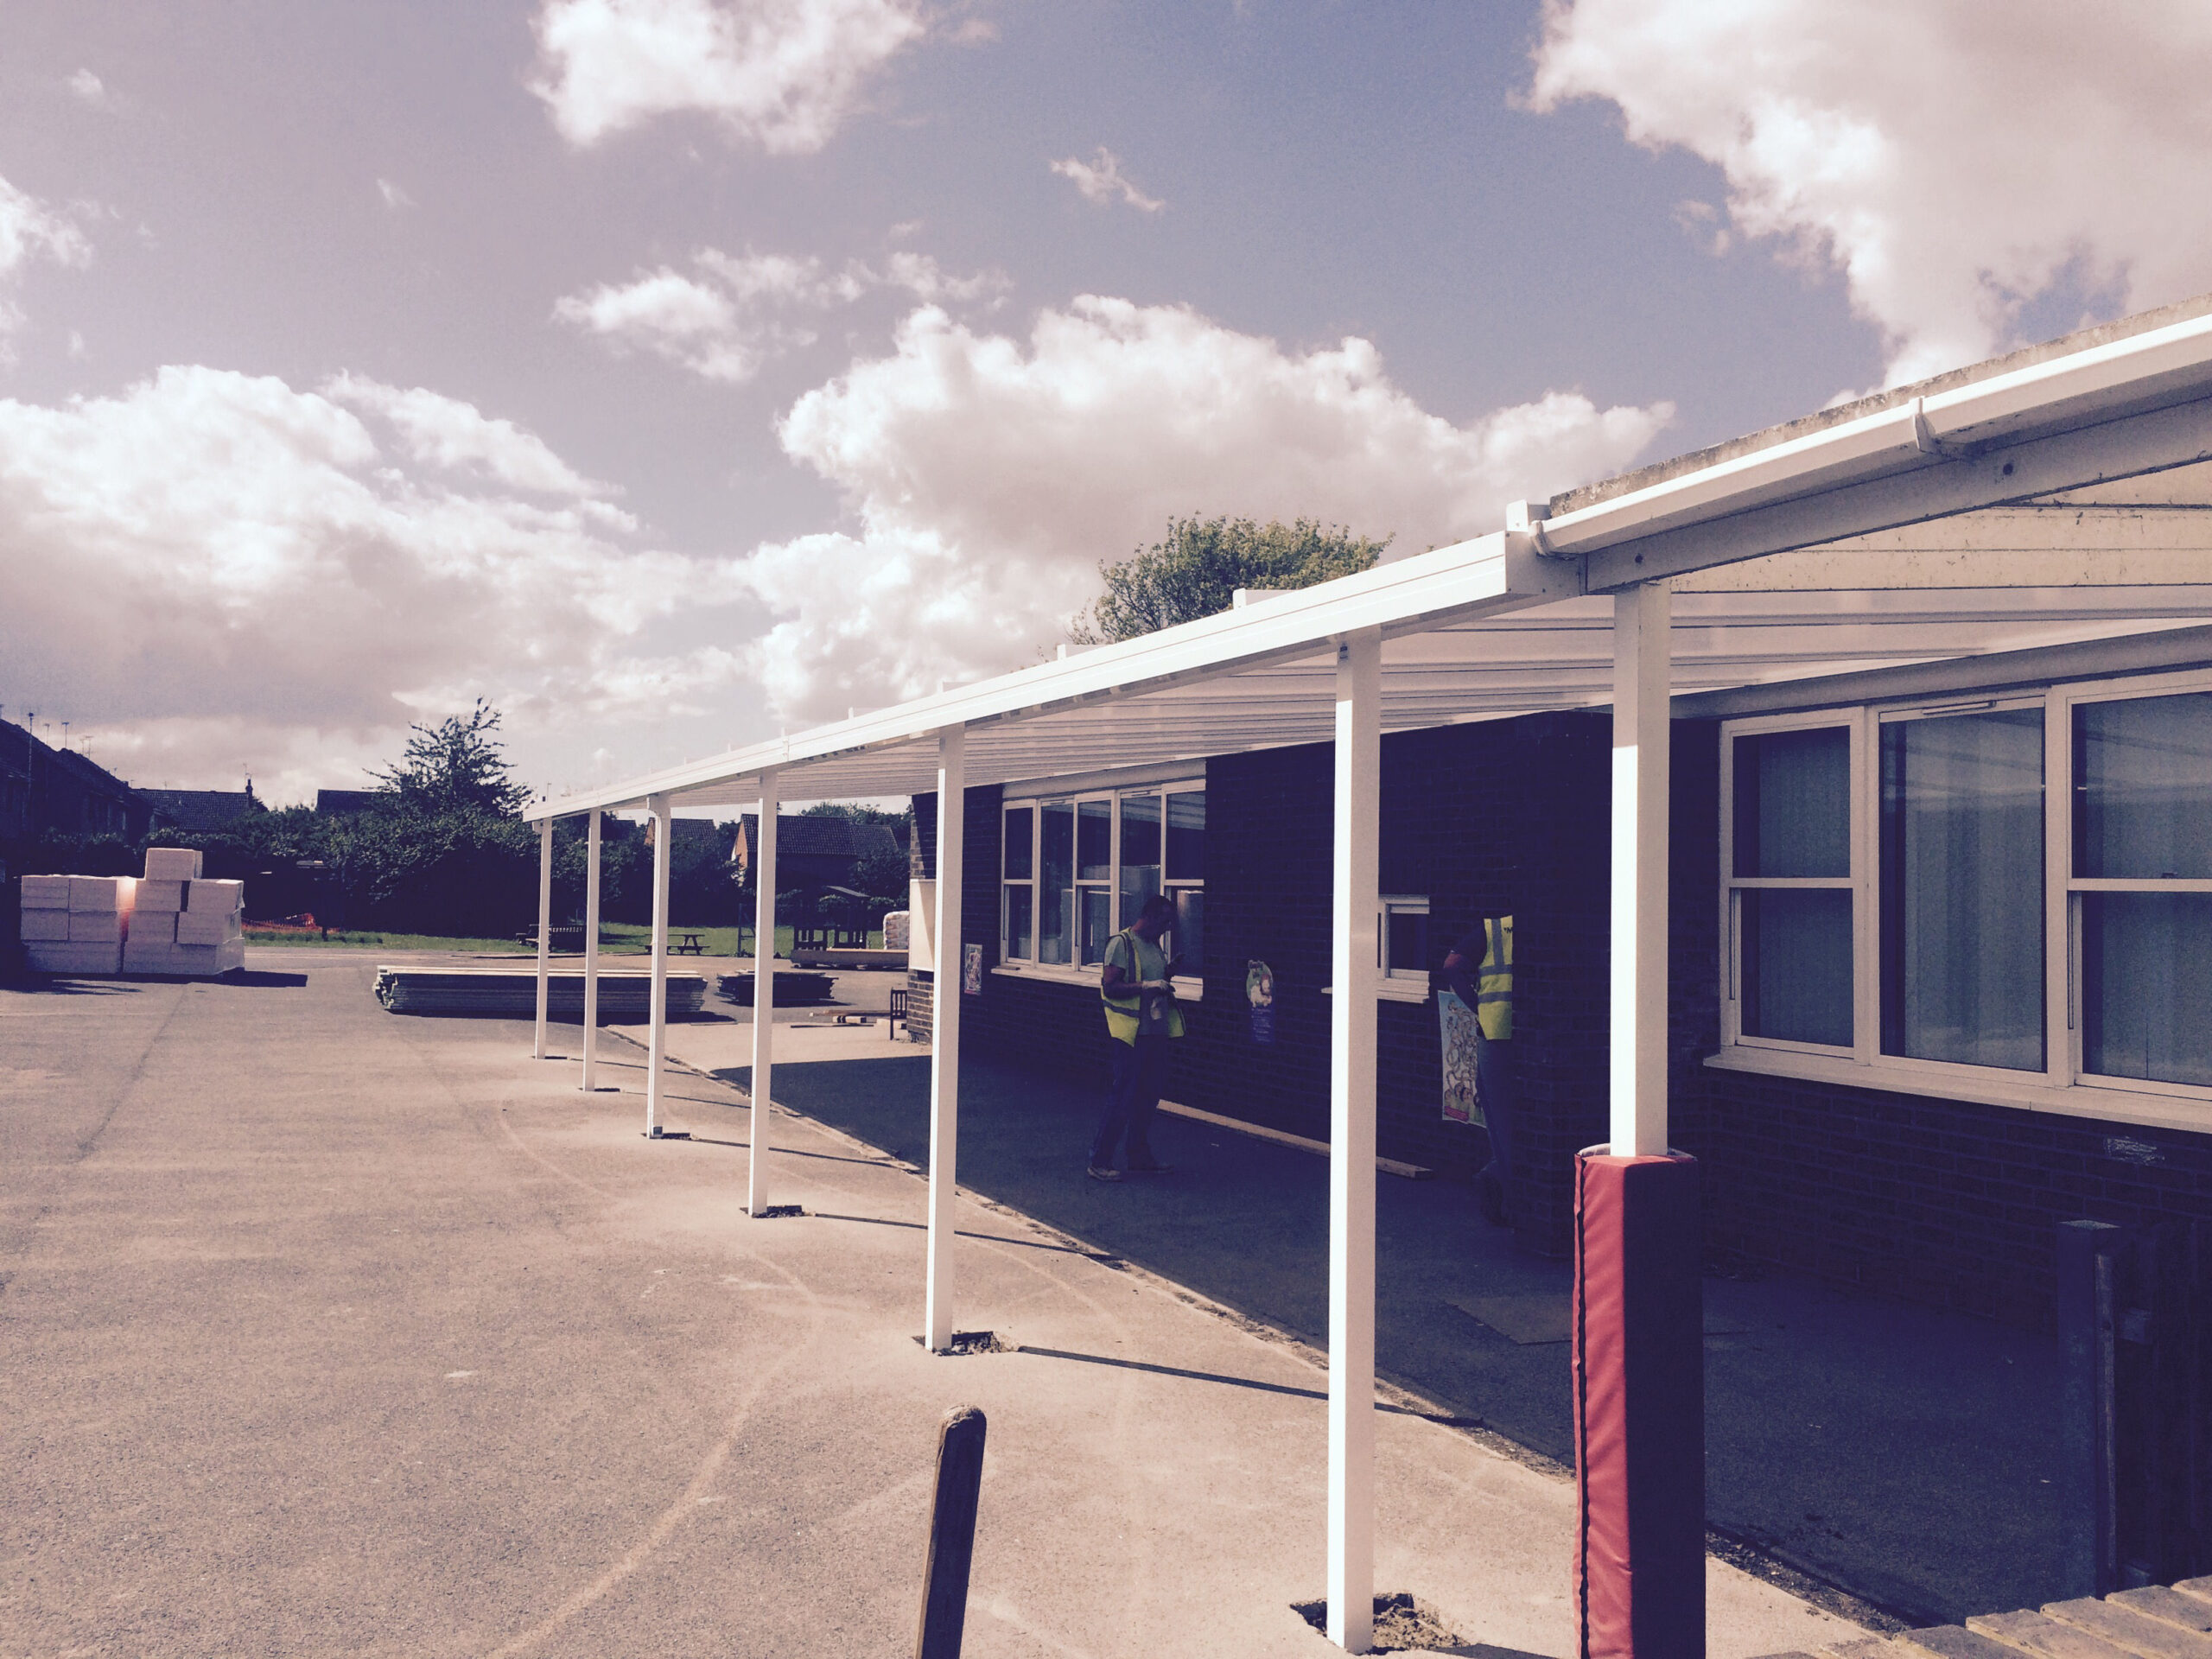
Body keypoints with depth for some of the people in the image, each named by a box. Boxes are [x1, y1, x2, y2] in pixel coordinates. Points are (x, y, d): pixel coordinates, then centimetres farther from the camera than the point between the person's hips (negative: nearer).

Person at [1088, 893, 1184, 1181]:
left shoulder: (1155, 945, 15)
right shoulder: (1121, 943, -10)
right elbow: (1110, 987, -16)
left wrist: (1167, 974, 4)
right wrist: (1147, 986, -23)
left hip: (1156, 1032, 8)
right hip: (1131, 1033, -8)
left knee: (1148, 1096, 13)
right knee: (1123, 1098, -6)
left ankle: (1140, 1156, 24)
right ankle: (1099, 1161, 1)